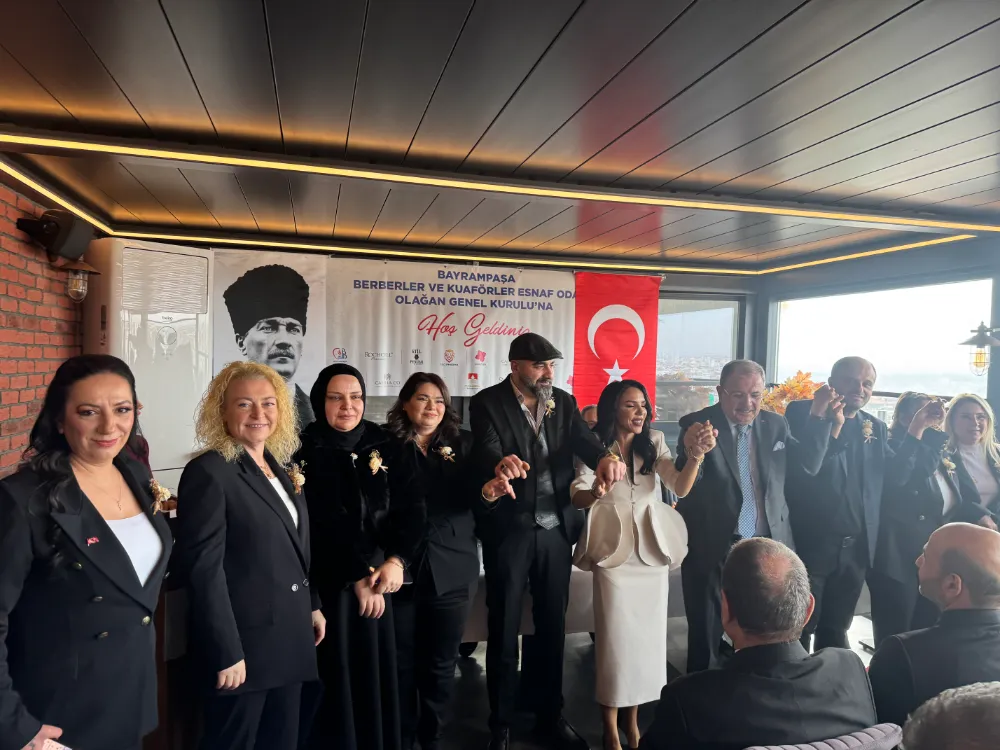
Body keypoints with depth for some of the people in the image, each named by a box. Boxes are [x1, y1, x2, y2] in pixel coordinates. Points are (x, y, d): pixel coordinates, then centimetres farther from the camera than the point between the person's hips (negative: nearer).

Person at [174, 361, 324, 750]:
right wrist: (226, 653, -20)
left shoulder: (281, 466, 8)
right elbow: (204, 570, -19)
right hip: (244, 643, -7)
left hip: (289, 637, 7)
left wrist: (312, 605, 14)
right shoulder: (208, 472, -16)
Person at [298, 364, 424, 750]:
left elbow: (412, 507, -2)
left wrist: (397, 560, -16)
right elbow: (318, 525, -12)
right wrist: (357, 576, -13)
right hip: (327, 583, -3)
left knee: (377, 675, 13)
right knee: (336, 679, 5)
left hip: (379, 580, 4)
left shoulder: (384, 445, 3)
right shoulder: (304, 451, -7)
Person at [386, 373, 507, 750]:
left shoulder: (463, 443, 6)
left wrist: (489, 489, -28)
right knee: (402, 662, 12)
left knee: (441, 664, 13)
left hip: (450, 569, 2)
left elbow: (472, 492, -6)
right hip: (402, 568, -1)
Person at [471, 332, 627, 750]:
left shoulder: (563, 403, 4)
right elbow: (486, 452, -23)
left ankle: (551, 716, 35)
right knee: (503, 632, 9)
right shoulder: (487, 404, -9)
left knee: (553, 628, 16)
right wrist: (501, 464, -47)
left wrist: (605, 457, -33)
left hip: (556, 531, 4)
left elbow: (582, 439, -10)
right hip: (509, 532, -4)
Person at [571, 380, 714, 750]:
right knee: (615, 635, 0)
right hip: (614, 551, -3)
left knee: (647, 634, 11)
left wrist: (696, 455, -28)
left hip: (652, 550, 4)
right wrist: (595, 492, -40)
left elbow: (681, 488, -9)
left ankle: (633, 719, 30)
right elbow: (577, 498, -16)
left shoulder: (654, 444, 0)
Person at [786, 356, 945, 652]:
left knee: (836, 631, 17)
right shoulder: (802, 412, -5)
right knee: (799, 630, 4)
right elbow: (800, 468, -17)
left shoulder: (876, 427, 13)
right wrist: (834, 425, -23)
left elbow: (897, 476, 2)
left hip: (856, 548, 5)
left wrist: (917, 428, -3)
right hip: (810, 544, -5)